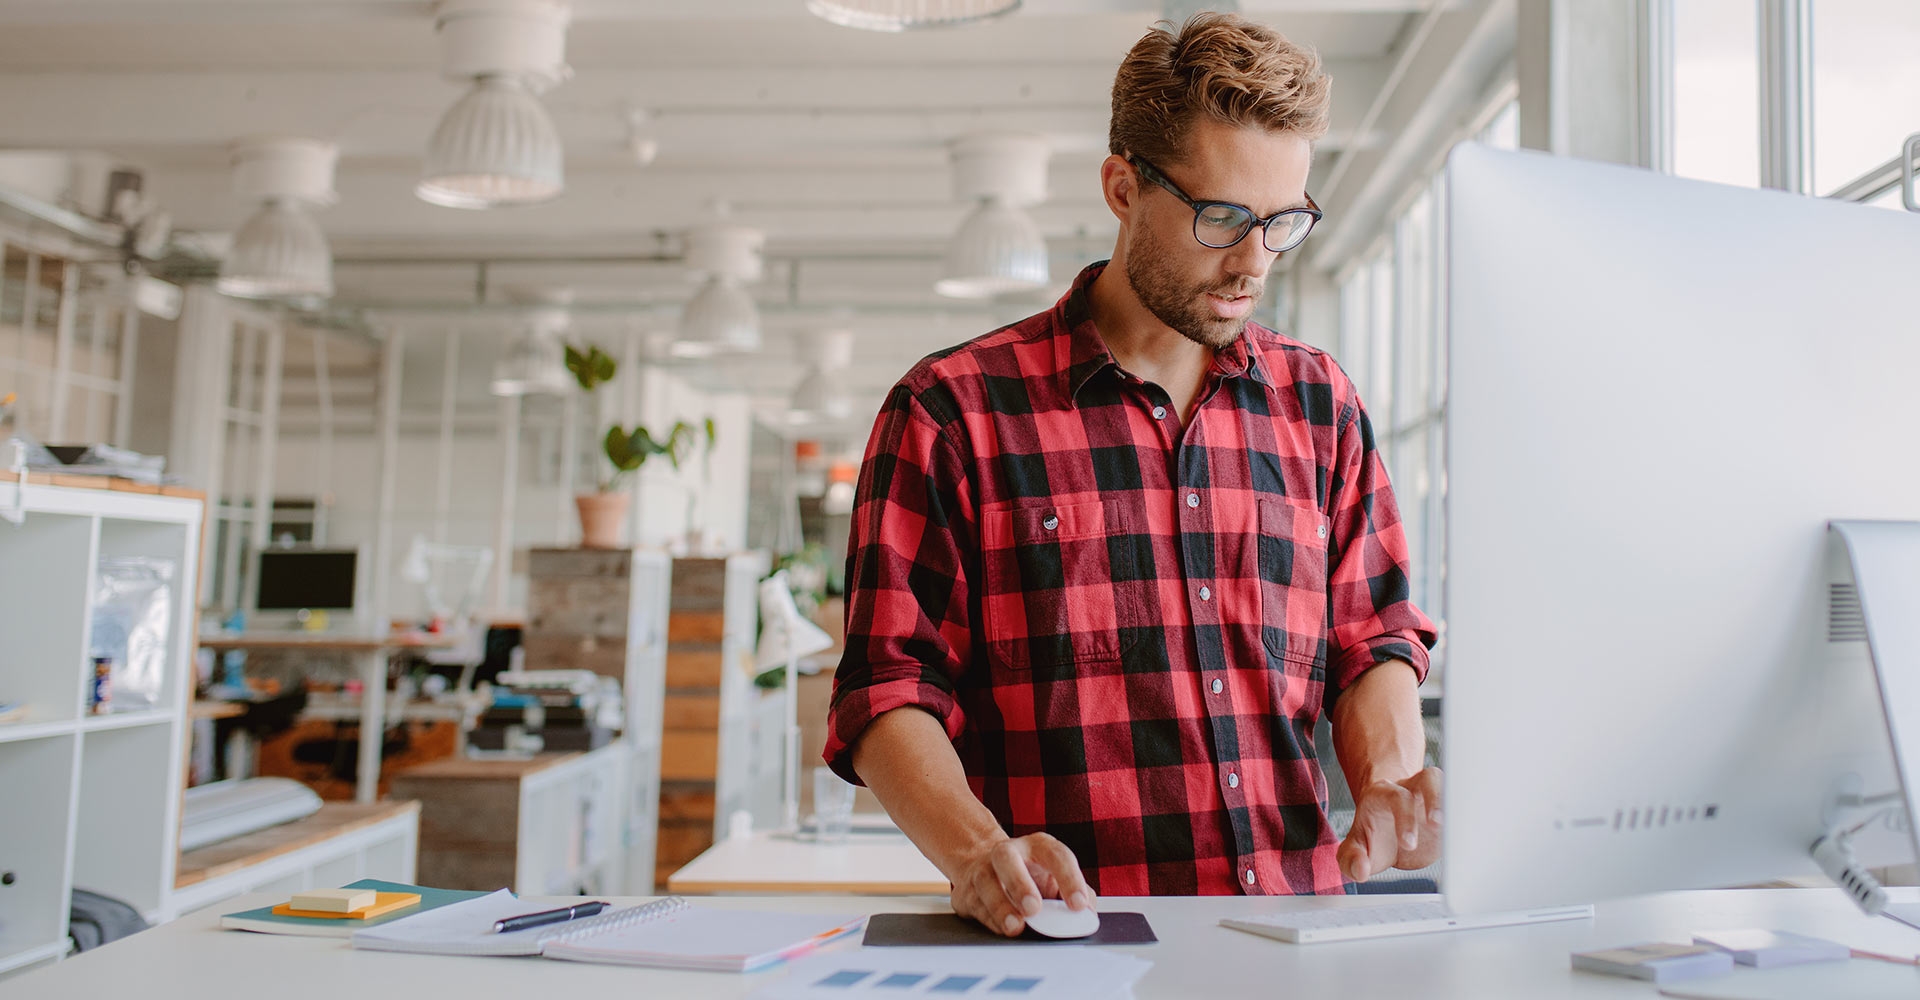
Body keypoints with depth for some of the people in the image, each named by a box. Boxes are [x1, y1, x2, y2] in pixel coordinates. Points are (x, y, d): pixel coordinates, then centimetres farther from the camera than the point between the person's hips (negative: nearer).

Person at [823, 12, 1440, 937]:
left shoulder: (1320, 406, 15)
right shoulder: (953, 411, 1)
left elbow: (1371, 644, 19)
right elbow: (888, 692, -2)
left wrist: (1388, 783, -1)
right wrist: (978, 851, -19)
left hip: (1297, 939, 3)